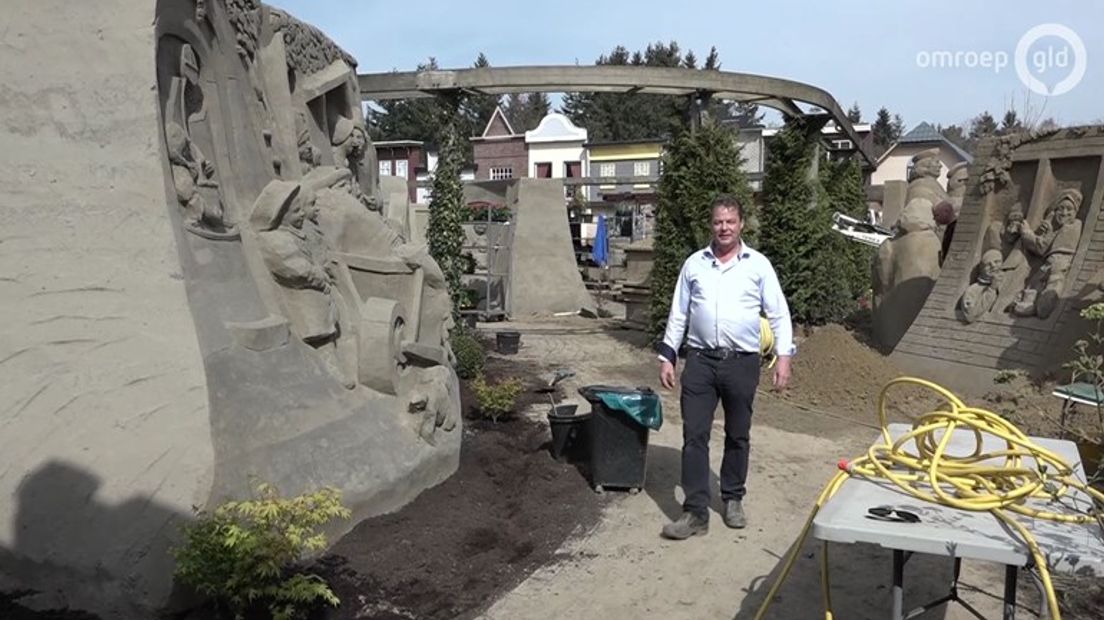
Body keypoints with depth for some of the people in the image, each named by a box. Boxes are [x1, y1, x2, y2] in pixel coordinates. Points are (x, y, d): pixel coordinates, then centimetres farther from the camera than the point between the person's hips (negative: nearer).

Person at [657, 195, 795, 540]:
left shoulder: (758, 265, 2)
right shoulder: (694, 264, 7)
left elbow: (779, 314, 2)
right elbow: (678, 315, 10)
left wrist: (783, 356, -8)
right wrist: (667, 357, 5)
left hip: (742, 362, -1)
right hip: (700, 360, 1)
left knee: (737, 435, 12)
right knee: (694, 436, -2)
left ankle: (733, 499, 30)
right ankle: (695, 512, 4)